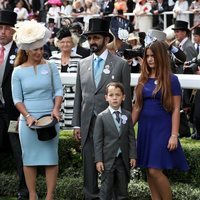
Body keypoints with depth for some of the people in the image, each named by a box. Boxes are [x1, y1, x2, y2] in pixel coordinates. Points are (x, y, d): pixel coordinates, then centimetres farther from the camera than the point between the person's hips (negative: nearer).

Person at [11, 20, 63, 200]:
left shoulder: (50, 67, 3)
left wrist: (56, 109, -13)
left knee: (51, 157, -1)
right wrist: (28, 116, -11)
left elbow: (58, 91, 3)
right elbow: (17, 98, 1)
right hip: (28, 120, 0)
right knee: (29, 158, 4)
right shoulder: (18, 72, 2)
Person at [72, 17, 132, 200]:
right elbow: (79, 96, 13)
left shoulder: (121, 64, -1)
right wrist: (76, 124, 8)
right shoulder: (83, 64, 11)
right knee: (89, 166, 6)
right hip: (88, 124, 4)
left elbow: (126, 97, -1)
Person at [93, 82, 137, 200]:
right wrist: (98, 160, -9)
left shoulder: (127, 116, 5)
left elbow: (131, 137, 6)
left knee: (122, 189, 10)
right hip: (108, 159, -3)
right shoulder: (102, 117, -4)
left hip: (123, 159, 3)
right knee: (106, 190, 0)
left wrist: (133, 156, 0)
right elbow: (98, 140, -4)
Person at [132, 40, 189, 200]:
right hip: (145, 128, 5)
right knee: (149, 171, 7)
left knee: (155, 171, -12)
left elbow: (176, 109, -7)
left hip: (162, 128, -5)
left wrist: (174, 135, -13)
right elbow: (137, 107, 12)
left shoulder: (171, 80, -5)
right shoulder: (143, 79, 8)